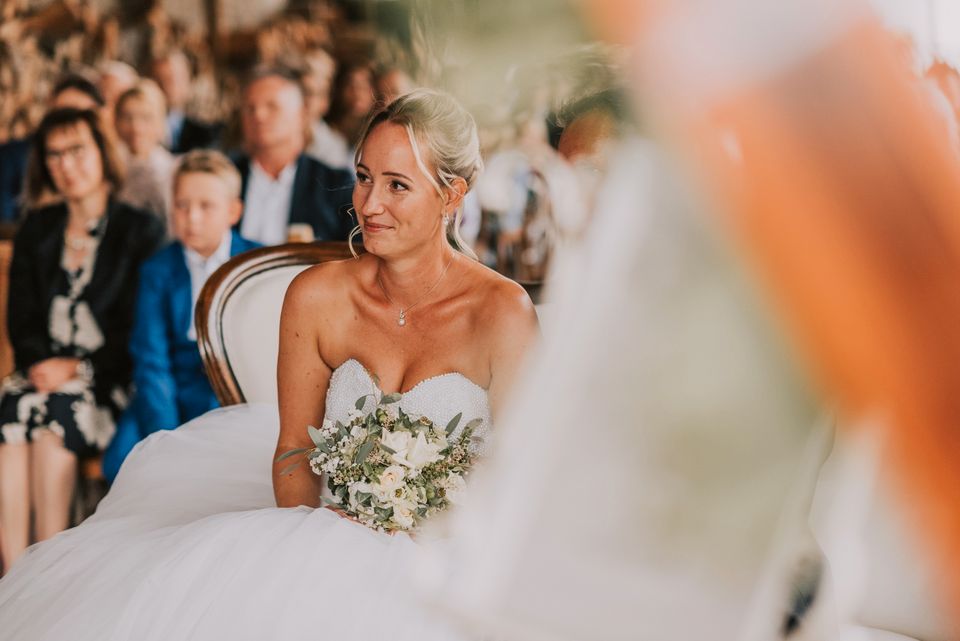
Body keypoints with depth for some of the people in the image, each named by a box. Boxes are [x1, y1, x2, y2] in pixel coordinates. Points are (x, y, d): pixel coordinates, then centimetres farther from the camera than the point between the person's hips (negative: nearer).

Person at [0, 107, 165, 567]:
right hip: (45, 371, 3)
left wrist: (79, 368, -14)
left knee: (55, 412, -32)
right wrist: (40, 363, -7)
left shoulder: (140, 232, 2)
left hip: (108, 380, -3)